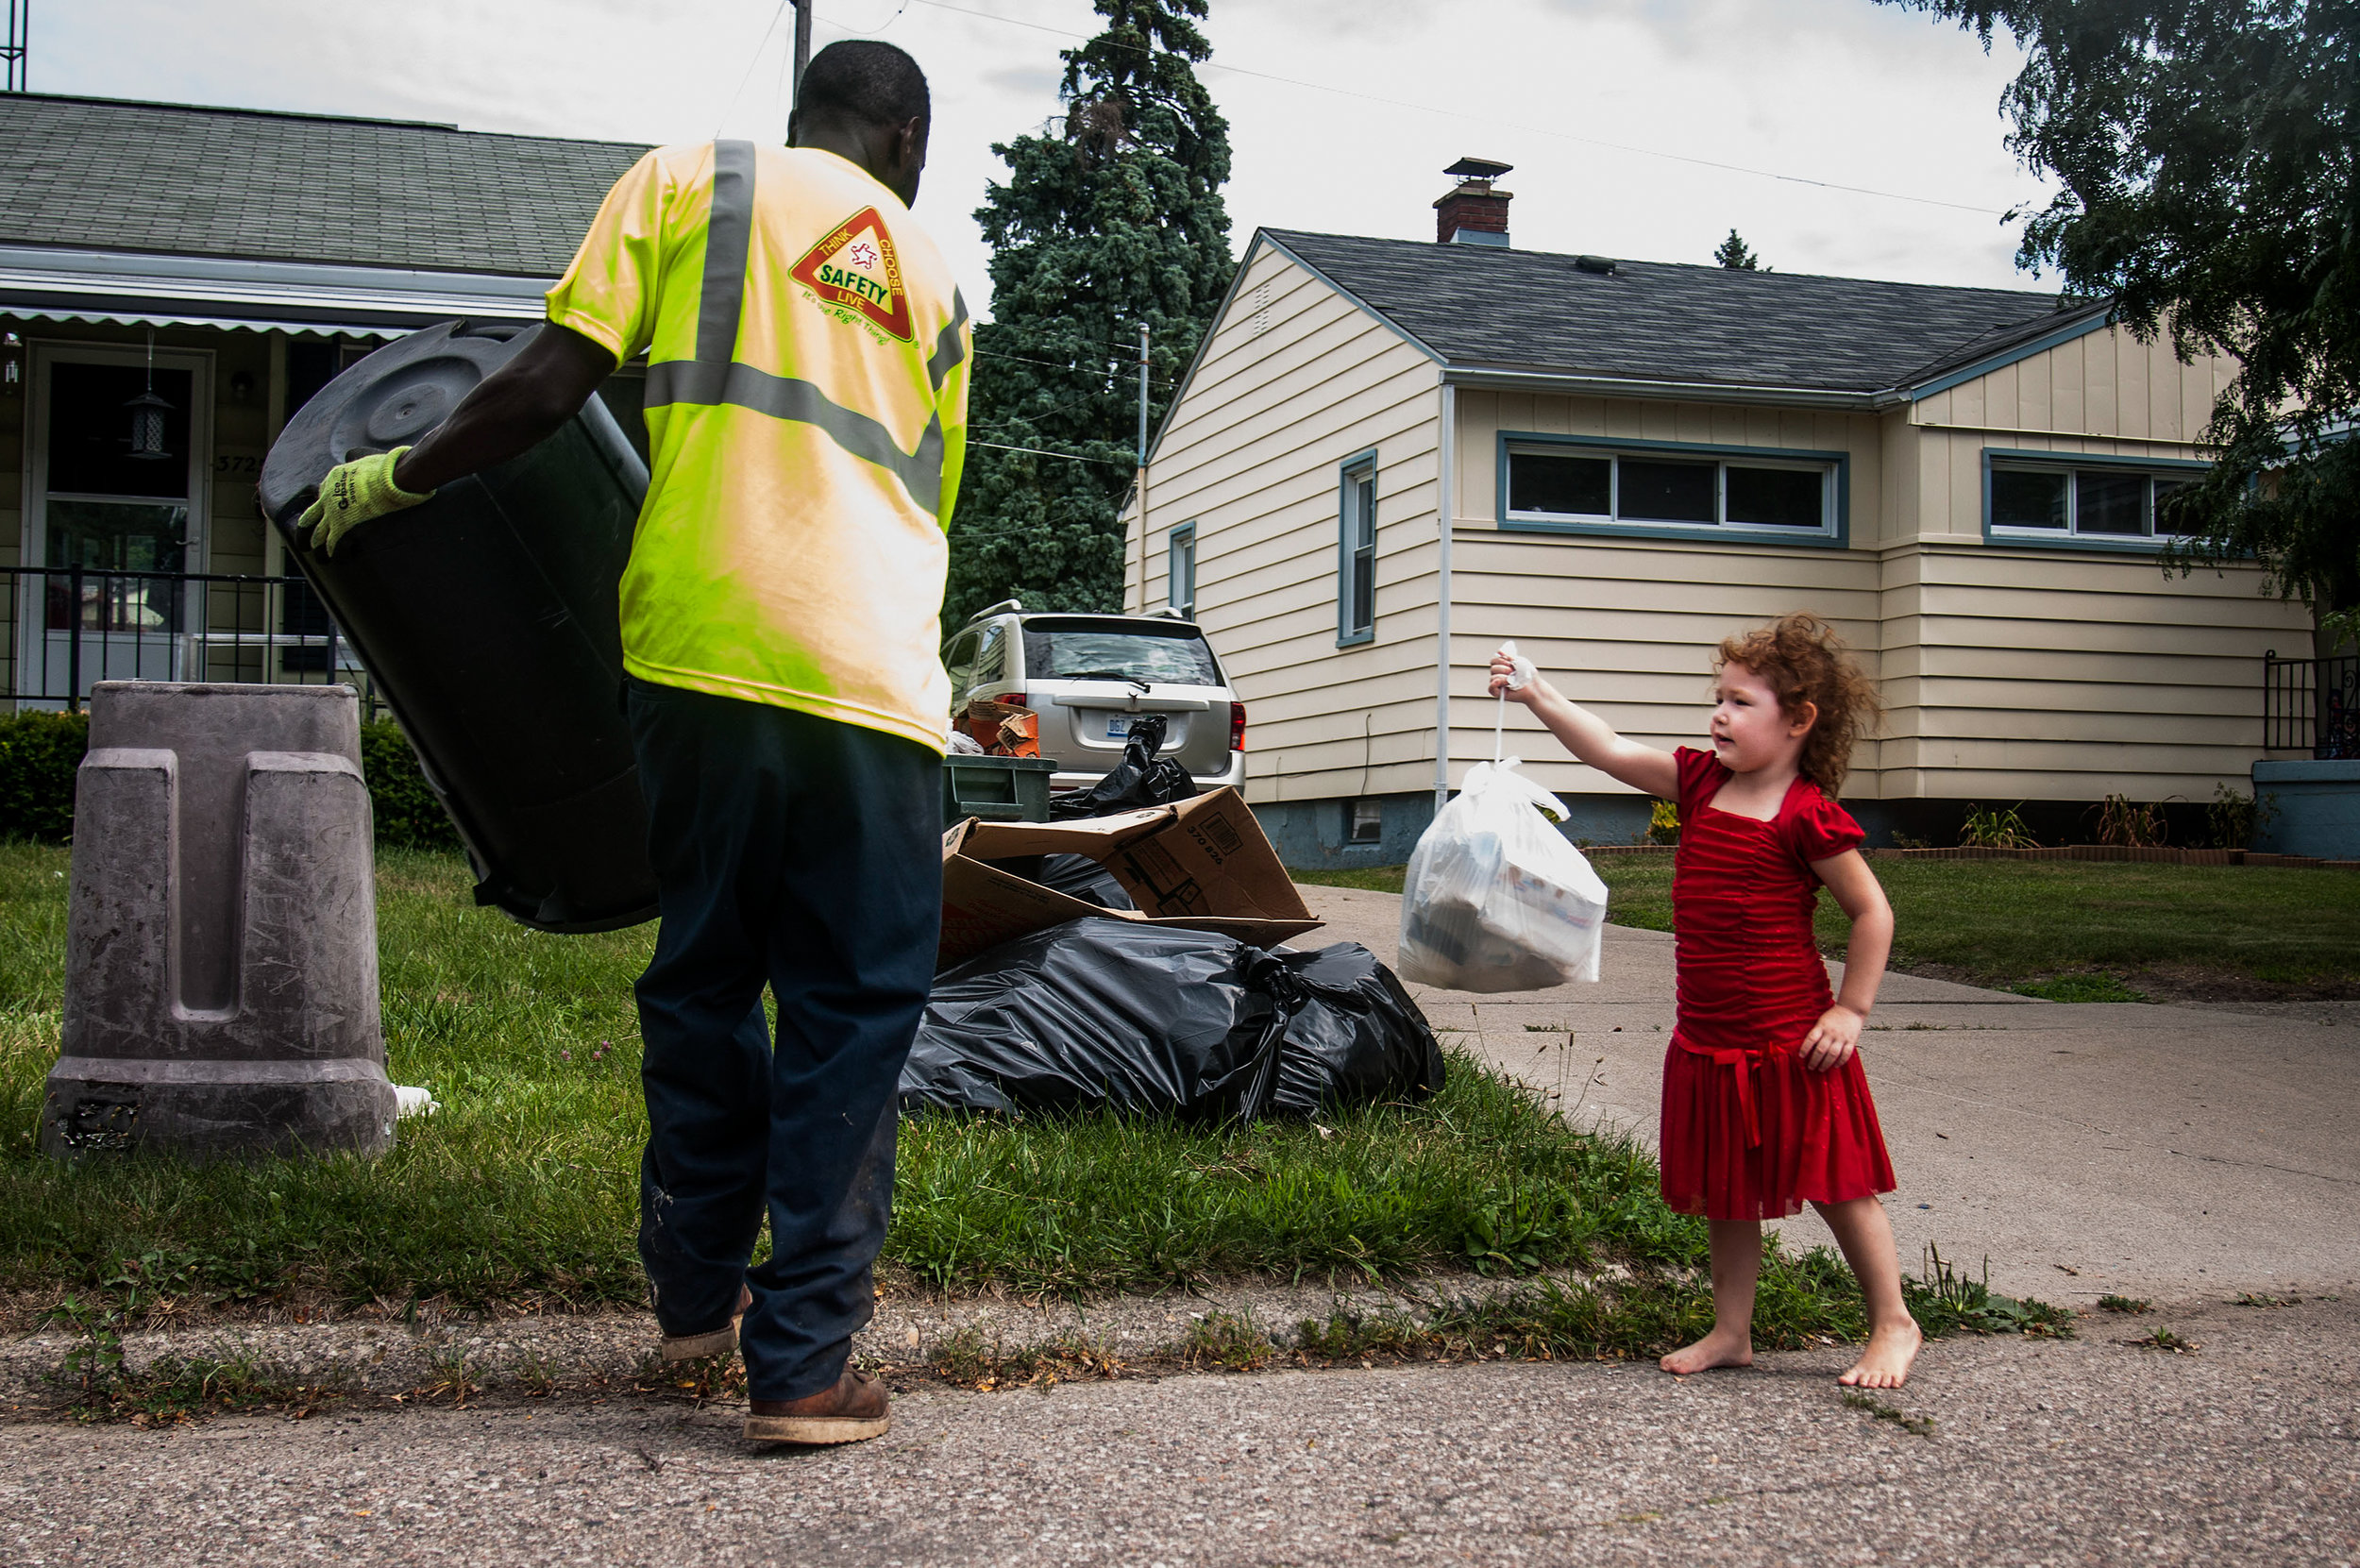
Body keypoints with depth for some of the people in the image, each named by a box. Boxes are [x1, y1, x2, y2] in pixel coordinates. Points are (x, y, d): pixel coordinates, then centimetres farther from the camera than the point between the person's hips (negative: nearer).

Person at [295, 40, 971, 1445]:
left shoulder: (691, 181, 13)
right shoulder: (934, 283, 22)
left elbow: (548, 388, 3)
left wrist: (394, 479, 16)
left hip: (703, 649, 0)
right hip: (874, 682, 1)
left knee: (704, 978, 16)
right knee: (852, 1014, 5)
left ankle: (699, 1288, 28)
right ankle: (805, 1360, 4)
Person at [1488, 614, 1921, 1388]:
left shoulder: (1807, 817, -14)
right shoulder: (1701, 783, 4)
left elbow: (1873, 912, -9)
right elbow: (1612, 752, 3)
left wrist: (1850, 1012, -10)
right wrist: (1535, 694, -4)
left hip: (1789, 1045, -7)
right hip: (1708, 1042, 7)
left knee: (1838, 1185, 5)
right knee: (1726, 1192, 16)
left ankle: (1893, 1324, 21)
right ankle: (1731, 1331, 28)